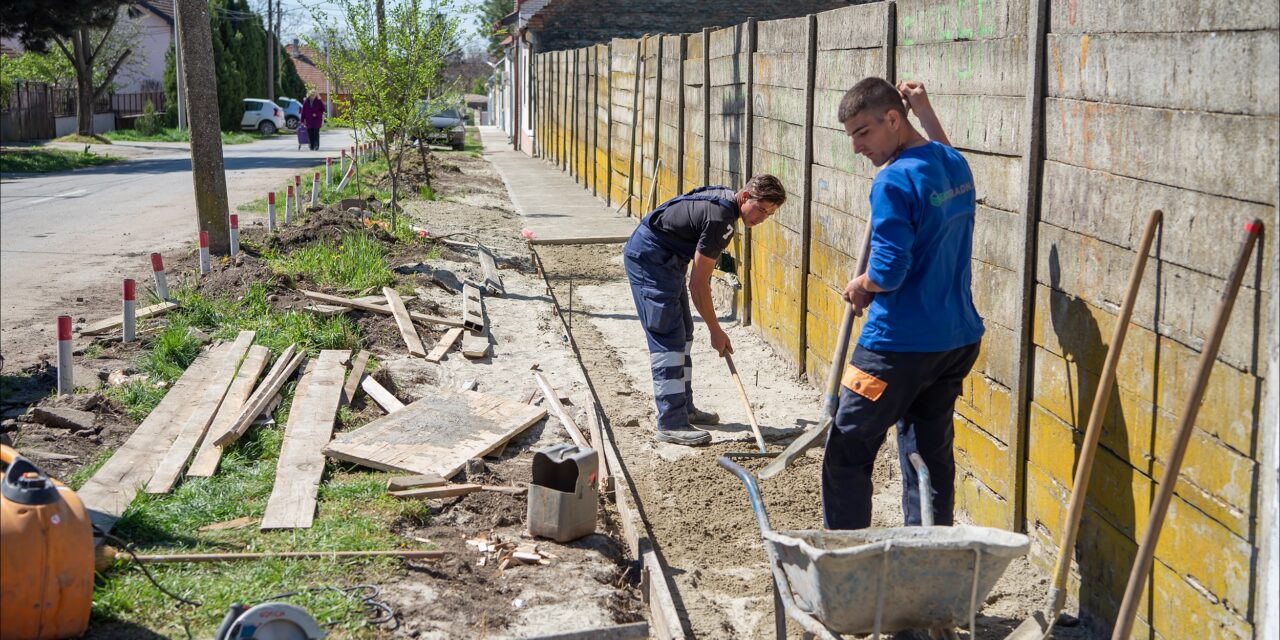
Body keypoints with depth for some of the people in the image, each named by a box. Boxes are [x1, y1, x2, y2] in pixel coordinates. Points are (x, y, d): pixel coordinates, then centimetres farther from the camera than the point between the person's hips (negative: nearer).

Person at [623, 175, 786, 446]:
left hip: (666, 258, 11)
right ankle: (671, 424, -13)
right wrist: (716, 331, -13)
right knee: (668, 338, -13)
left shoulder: (725, 198, 4)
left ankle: (683, 407, 25)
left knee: (683, 334, 15)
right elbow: (698, 285, -21)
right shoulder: (720, 219, -25)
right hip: (649, 258, -11)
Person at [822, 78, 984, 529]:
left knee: (847, 454, 3)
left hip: (900, 344, -9)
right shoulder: (955, 165, 8)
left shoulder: (895, 180, -19)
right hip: (957, 339, 9)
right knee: (931, 452, 15)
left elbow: (888, 272, -23)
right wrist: (926, 112, 29)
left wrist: (859, 287, -4)